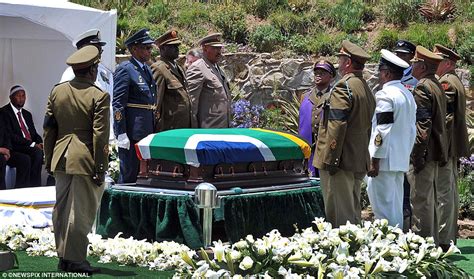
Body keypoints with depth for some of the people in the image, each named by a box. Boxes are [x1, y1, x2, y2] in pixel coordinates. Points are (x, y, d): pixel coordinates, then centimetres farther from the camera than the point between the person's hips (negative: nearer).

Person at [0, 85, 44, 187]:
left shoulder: (27, 114, 24)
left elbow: (34, 134, 21)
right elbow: (10, 135, -12)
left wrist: (40, 143, -4)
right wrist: (32, 144, -17)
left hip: (31, 148, 7)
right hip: (13, 150, -7)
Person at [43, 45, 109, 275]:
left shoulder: (57, 91, 5)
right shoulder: (99, 96, -12)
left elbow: (48, 128, 9)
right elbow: (100, 136, -13)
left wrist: (49, 159, 17)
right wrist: (100, 168, -9)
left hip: (60, 158, 6)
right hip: (85, 160, -6)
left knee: (61, 208, 13)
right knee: (81, 211, 0)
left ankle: (63, 256, 22)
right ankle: (75, 260, 3)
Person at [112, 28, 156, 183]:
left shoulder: (147, 69, 16)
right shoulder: (125, 69, -10)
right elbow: (118, 104, -14)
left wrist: (153, 130, 18)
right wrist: (121, 134, -19)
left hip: (147, 132, 8)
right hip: (131, 132, -8)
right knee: (128, 175, -4)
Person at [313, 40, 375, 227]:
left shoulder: (343, 87, -13)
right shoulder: (366, 89, 17)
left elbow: (336, 127, -19)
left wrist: (330, 160, -18)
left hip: (341, 162, -9)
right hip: (359, 162, 9)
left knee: (339, 216, -7)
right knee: (353, 214, 14)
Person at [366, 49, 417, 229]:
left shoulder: (385, 95, -12)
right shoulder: (408, 95, 15)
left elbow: (383, 131, -17)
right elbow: (412, 129, 18)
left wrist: (375, 160, -15)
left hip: (385, 160, -9)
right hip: (401, 160, 9)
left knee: (383, 206, -6)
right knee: (396, 206, 14)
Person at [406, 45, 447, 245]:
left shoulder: (422, 88, -14)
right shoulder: (437, 86, 16)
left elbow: (423, 124, -21)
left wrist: (417, 155, -21)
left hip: (424, 152, -10)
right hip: (436, 153, 10)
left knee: (421, 199, -7)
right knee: (430, 200, 15)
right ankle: (432, 241, 21)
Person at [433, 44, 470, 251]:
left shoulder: (446, 83, -13)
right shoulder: (456, 82, 18)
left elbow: (444, 116, -20)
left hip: (444, 146, -11)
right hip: (453, 147, 11)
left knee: (444, 193, -9)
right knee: (450, 191, 14)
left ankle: (443, 240, -8)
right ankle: (450, 237, 21)